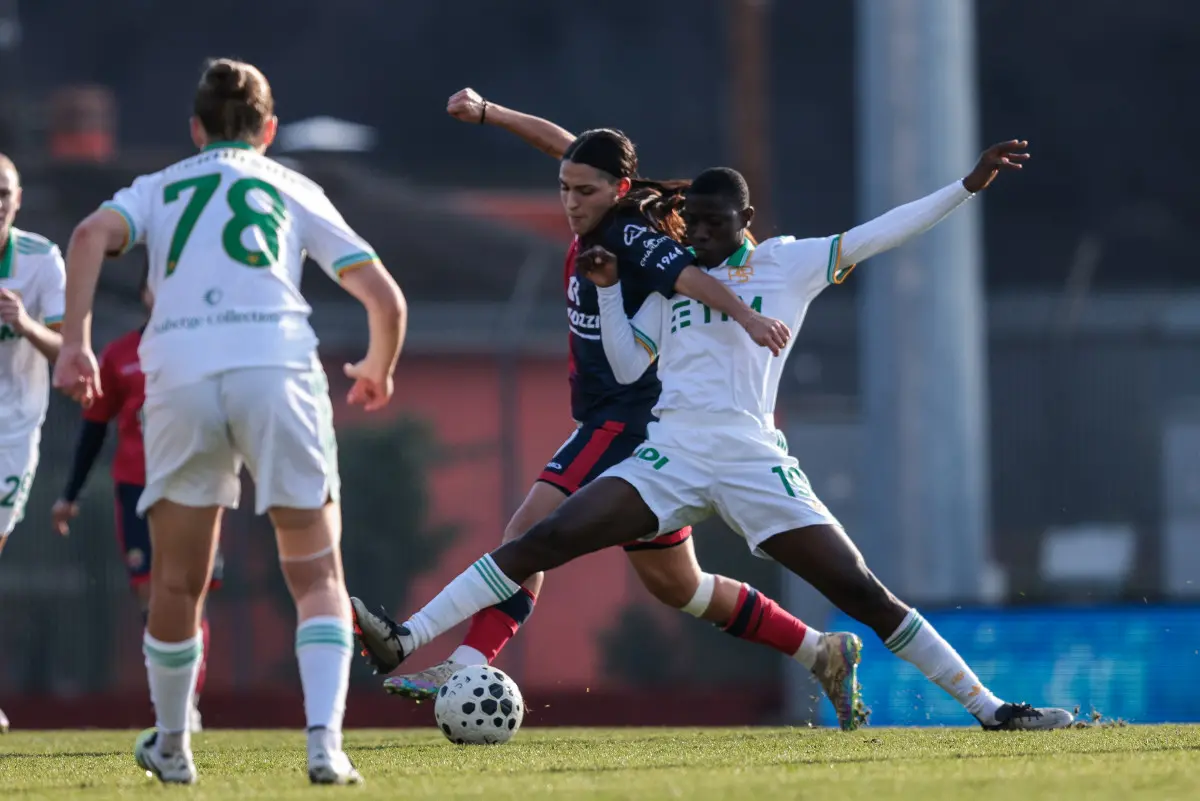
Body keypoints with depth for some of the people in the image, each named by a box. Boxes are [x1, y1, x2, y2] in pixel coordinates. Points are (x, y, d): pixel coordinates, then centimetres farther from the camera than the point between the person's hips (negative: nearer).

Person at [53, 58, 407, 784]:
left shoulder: (158, 188, 24)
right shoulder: (295, 191, 23)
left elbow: (93, 236, 1)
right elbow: (385, 297, 18)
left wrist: (75, 342, -5)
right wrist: (379, 372, 36)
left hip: (180, 377, 1)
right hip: (278, 370, -1)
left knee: (176, 583, 16)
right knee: (317, 575, 4)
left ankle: (171, 746, 28)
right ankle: (326, 742, -14)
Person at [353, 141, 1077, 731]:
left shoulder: (788, 263, 8)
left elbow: (880, 233, 4)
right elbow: (628, 368, 15)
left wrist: (968, 186, -2)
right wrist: (609, 288, 5)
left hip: (754, 464, -2)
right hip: (670, 458, 2)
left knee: (862, 591, -8)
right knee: (546, 541, -14)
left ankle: (989, 705, 0)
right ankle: (407, 640, -17)